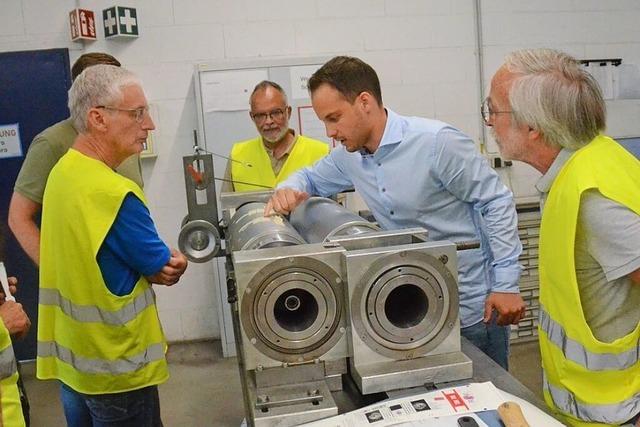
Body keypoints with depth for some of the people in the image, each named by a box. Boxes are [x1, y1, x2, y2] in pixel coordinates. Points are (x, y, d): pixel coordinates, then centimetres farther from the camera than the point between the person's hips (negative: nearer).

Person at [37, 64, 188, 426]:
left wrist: (155, 264, -9)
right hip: (114, 365, -8)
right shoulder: (113, 193, -27)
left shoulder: (63, 170, 1)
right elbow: (164, 268, -14)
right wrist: (172, 264, 7)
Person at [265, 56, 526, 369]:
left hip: (474, 307, -6)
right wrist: (289, 189, -5)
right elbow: (311, 178, 20)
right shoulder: (349, 156, 1)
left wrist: (506, 284, -16)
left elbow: (497, 202, -14)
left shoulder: (437, 141, -20)